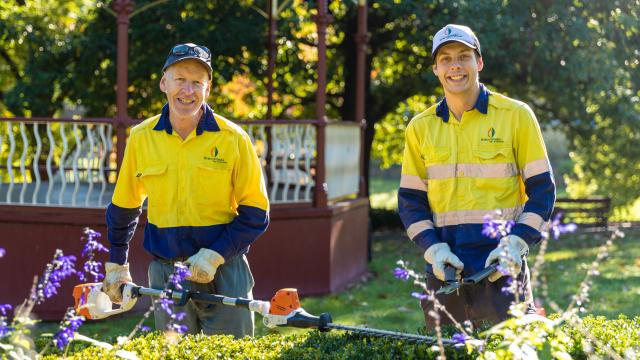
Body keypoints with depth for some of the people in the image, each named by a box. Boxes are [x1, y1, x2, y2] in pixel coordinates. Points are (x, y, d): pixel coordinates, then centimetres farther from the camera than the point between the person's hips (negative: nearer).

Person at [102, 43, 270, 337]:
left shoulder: (233, 139, -5)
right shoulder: (141, 138, 2)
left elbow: (255, 213, -2)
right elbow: (124, 206, 16)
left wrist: (214, 256, -12)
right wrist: (116, 266, 19)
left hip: (224, 272, -2)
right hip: (165, 273, 2)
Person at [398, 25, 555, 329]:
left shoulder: (516, 115, 1)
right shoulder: (420, 127, 9)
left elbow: (542, 190, 2)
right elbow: (410, 200, 12)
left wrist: (515, 244, -11)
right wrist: (433, 249, -5)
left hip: (503, 266, -3)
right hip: (444, 267, 3)